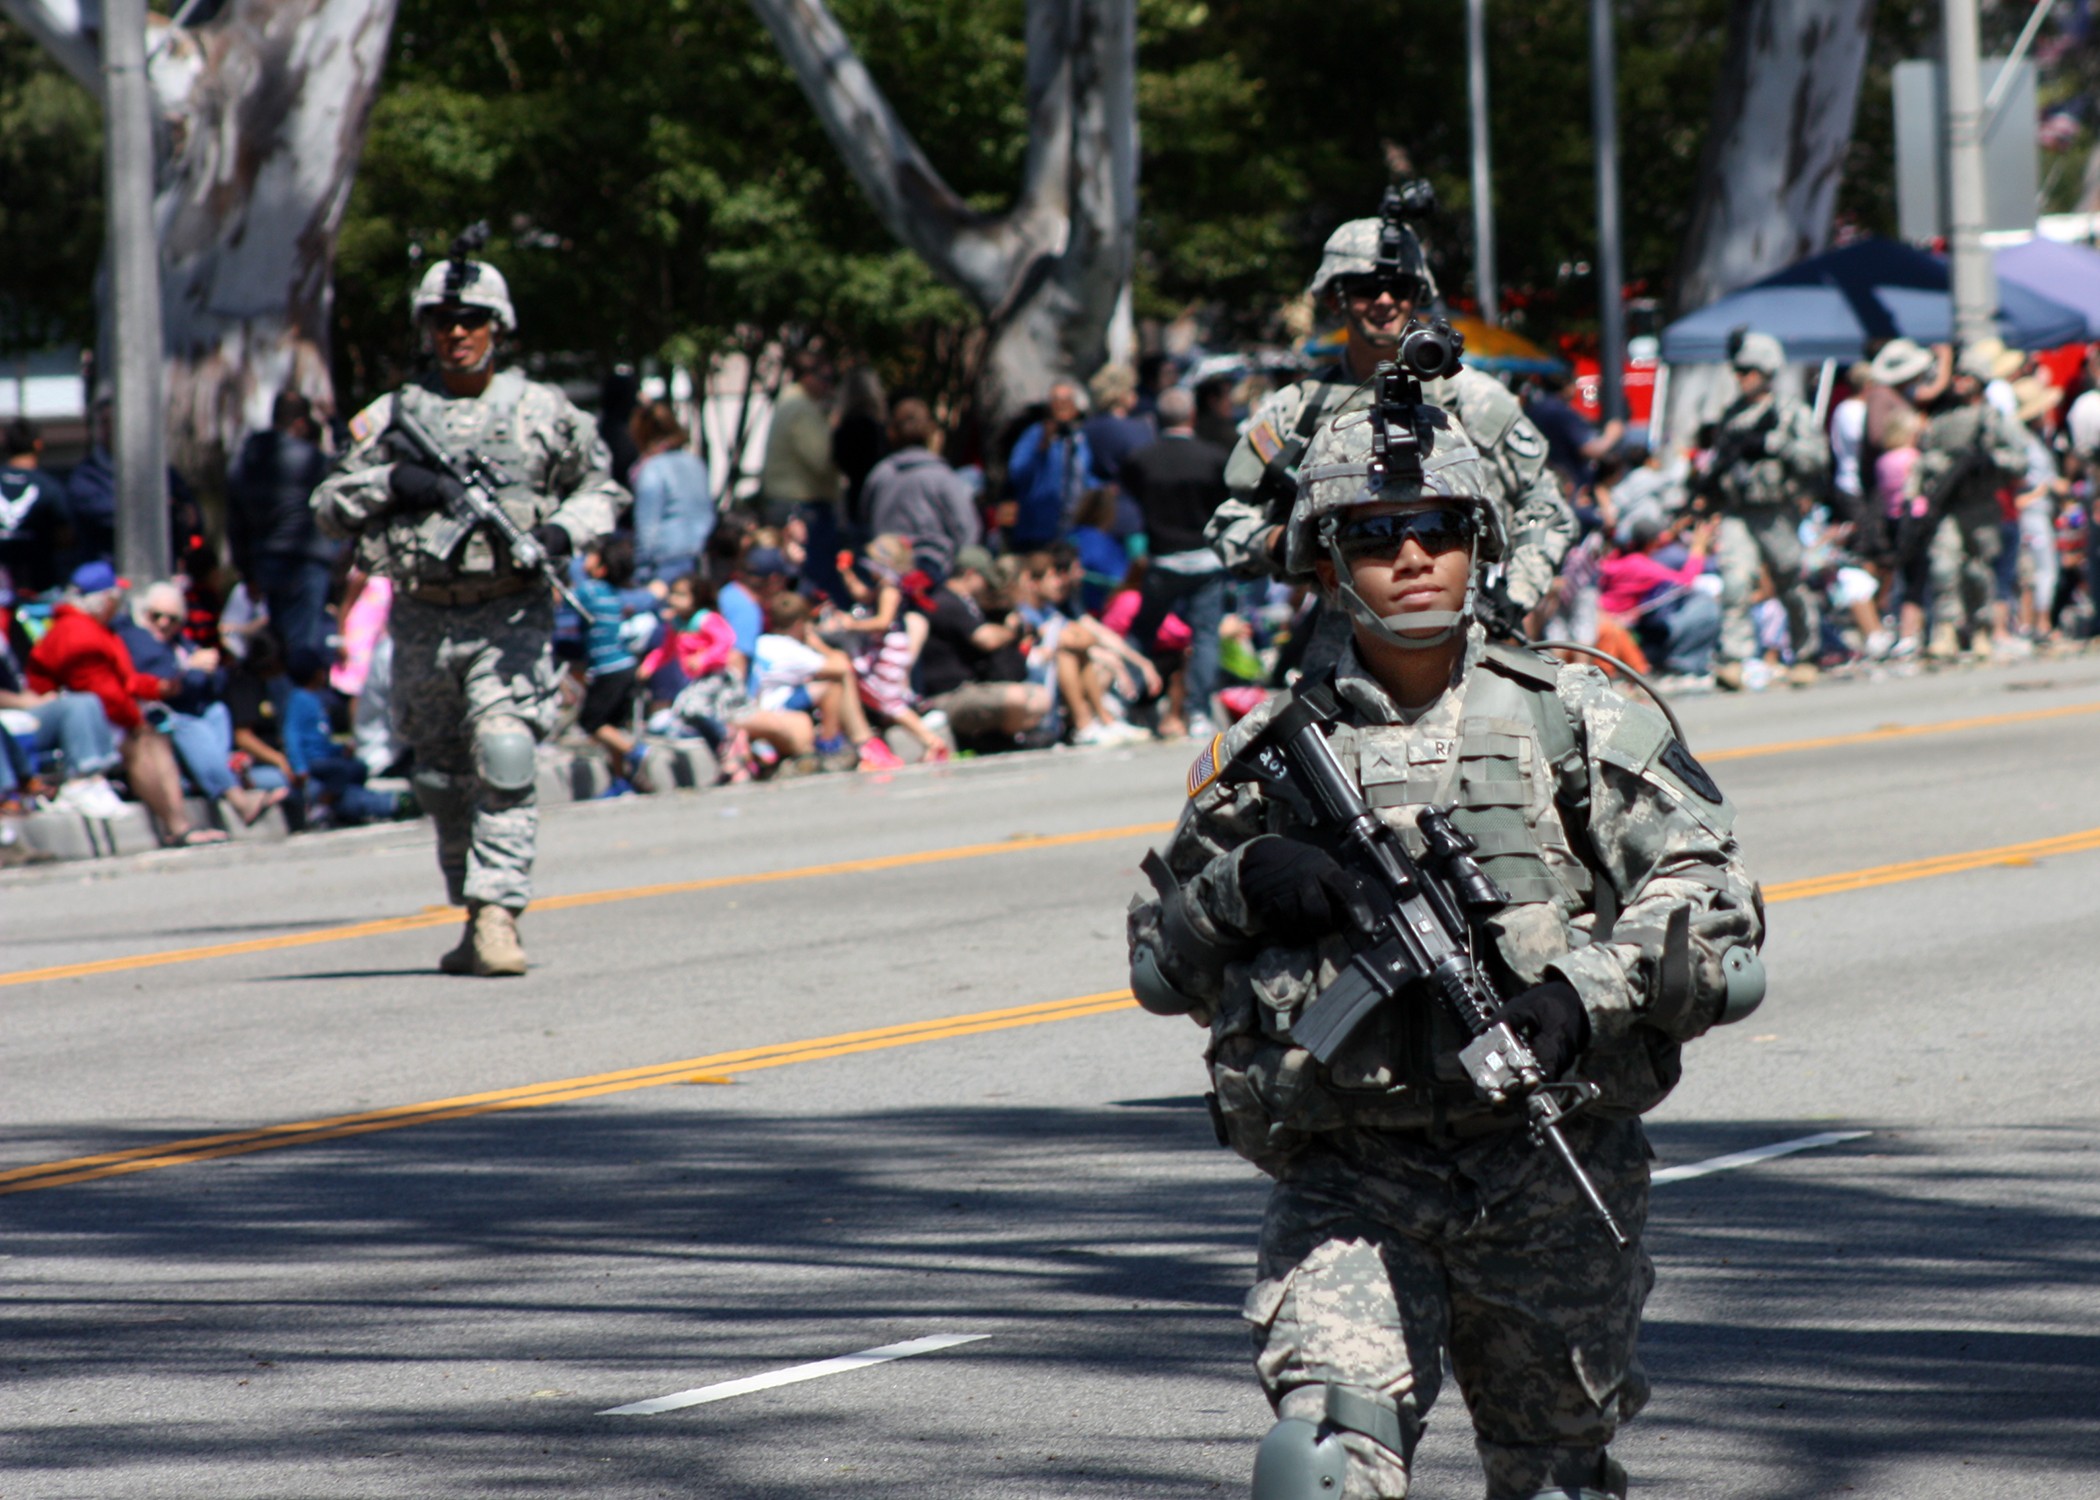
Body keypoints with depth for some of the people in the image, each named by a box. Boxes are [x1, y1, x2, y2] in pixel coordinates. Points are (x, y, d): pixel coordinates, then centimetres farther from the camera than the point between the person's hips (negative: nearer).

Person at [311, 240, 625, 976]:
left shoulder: (542, 410, 4)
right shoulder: (393, 416, 8)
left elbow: (602, 488, 13)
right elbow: (329, 507, 10)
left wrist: (562, 531, -7)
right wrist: (390, 483, -9)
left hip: (510, 618, -3)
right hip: (422, 622, 3)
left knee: (506, 763, -19)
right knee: (442, 780, 10)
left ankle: (499, 918, -22)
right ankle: (474, 913, 25)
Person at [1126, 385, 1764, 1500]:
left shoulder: (1577, 724, 5)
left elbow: (1716, 914, -1)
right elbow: (1161, 966, 17)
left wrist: (1583, 993, -19)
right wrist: (1240, 888, -5)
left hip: (1551, 1185, 0)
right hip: (1347, 1187, 0)